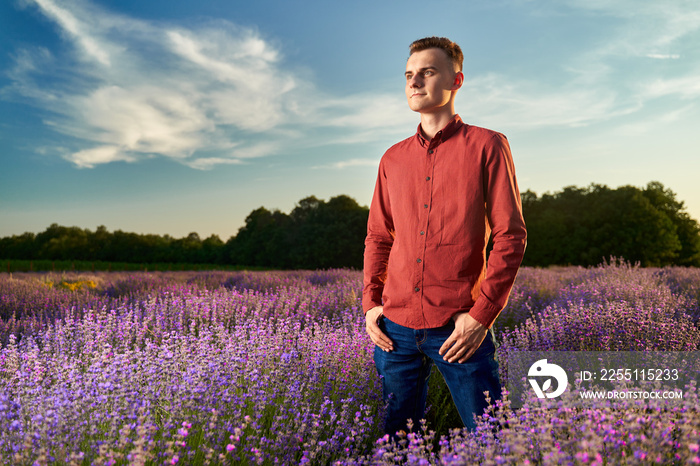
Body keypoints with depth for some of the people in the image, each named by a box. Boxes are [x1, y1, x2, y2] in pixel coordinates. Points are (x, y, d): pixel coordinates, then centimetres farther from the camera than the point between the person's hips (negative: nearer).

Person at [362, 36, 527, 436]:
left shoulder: (488, 146, 0)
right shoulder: (393, 159, 12)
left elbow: (511, 236, -5)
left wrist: (482, 314, -12)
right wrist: (371, 302, 6)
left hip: (459, 328, -4)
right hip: (395, 326, 4)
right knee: (398, 438, 15)